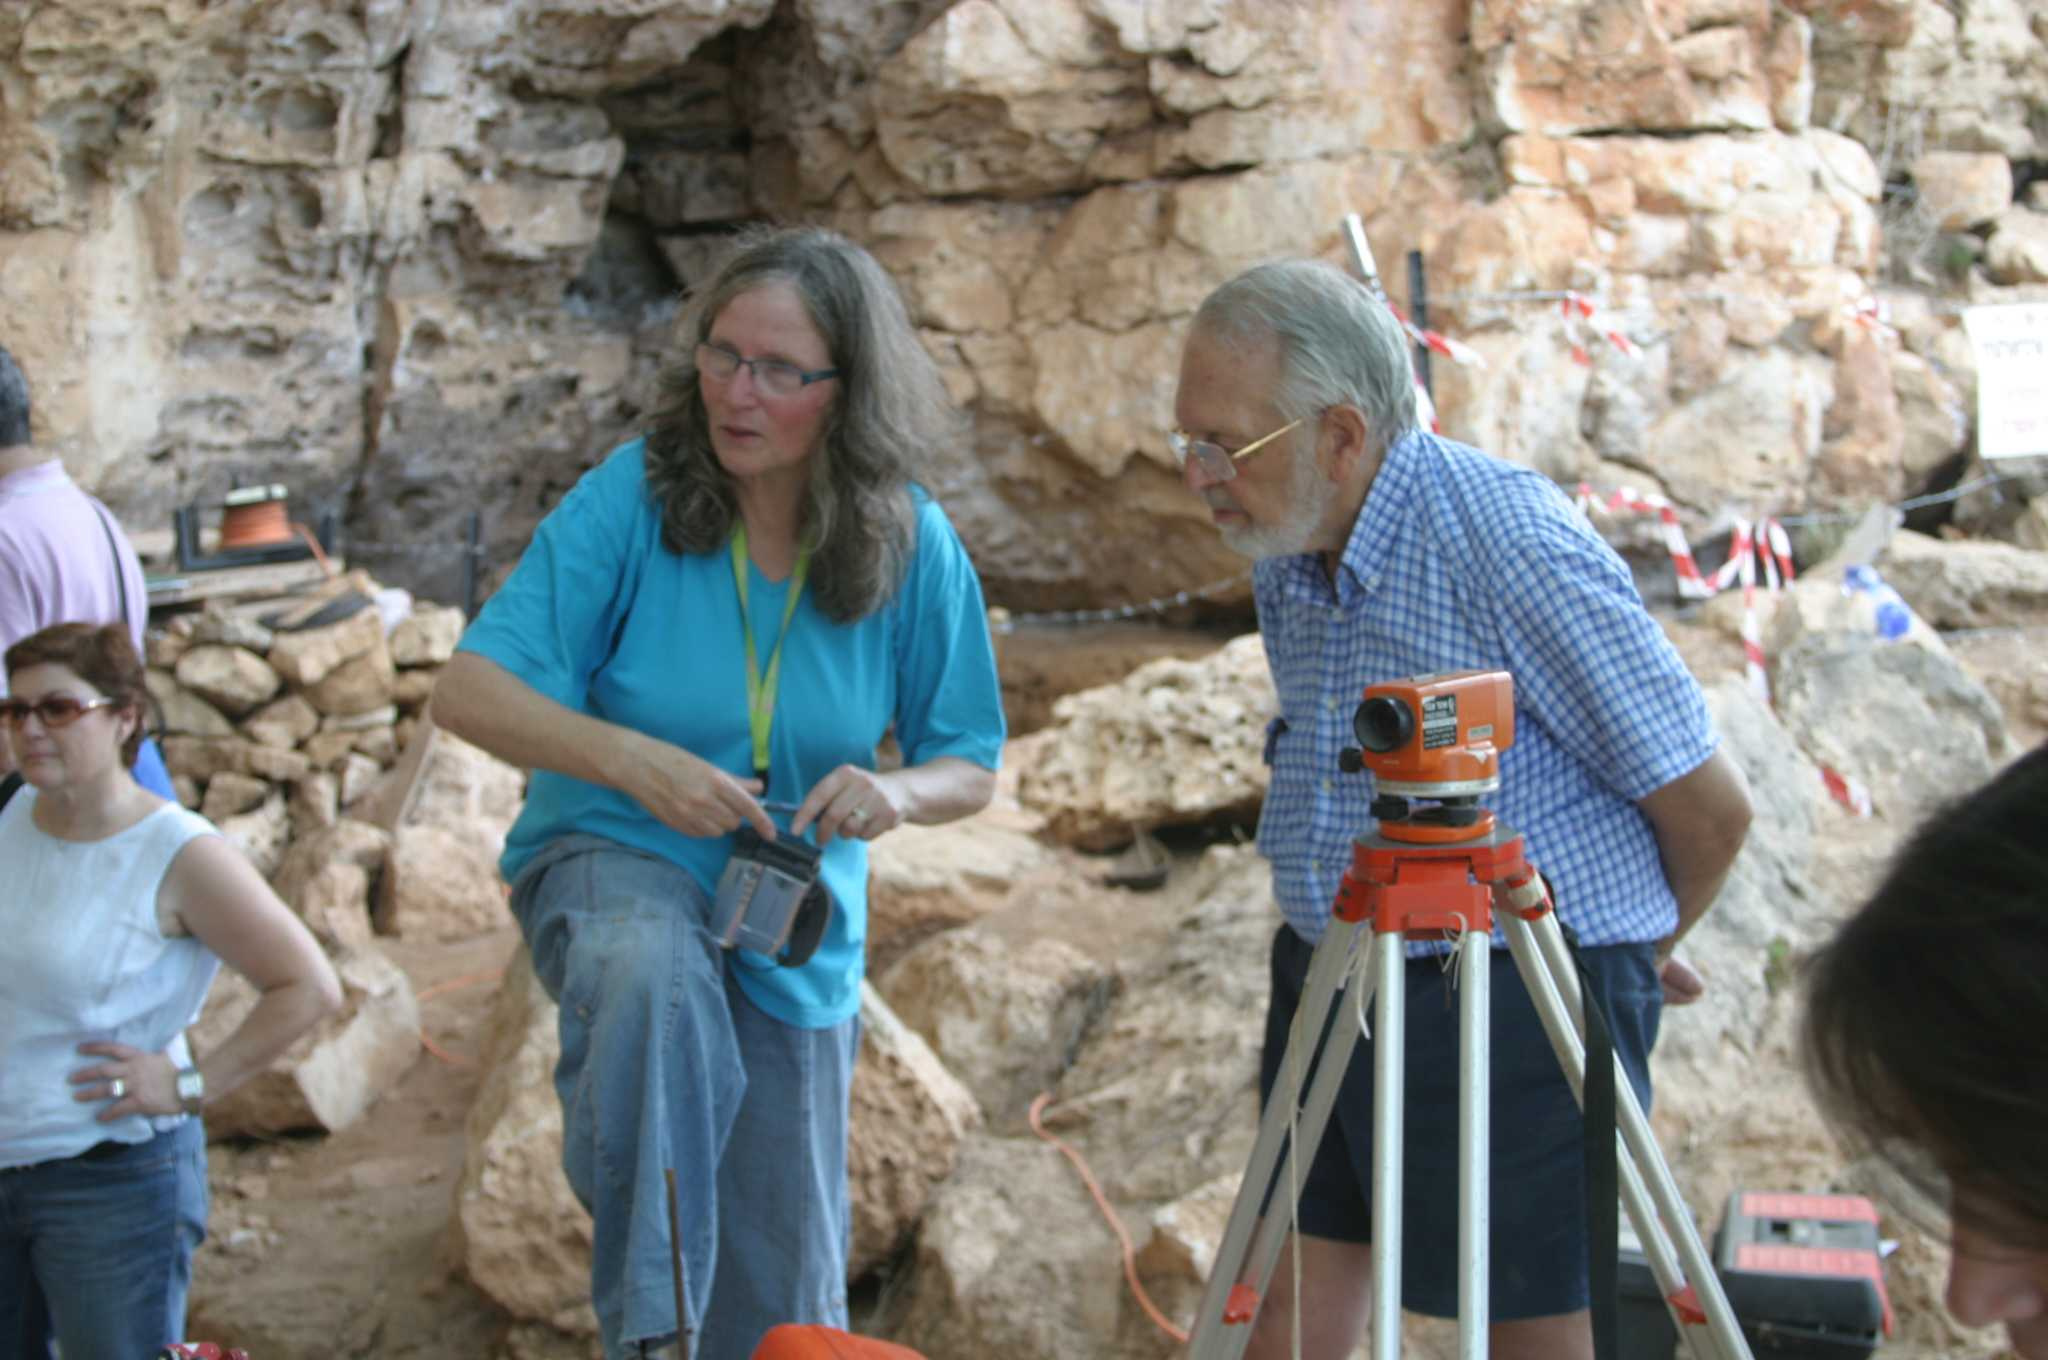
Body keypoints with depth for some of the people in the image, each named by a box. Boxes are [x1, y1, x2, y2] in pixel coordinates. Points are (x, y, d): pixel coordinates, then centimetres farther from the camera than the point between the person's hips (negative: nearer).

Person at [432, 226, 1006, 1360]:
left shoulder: (913, 548, -9)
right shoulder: (630, 498, -15)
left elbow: (971, 766, 0)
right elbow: (468, 691, -16)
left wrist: (899, 793, -24)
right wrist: (631, 760, -32)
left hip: (796, 941, 3)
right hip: (608, 860, -3)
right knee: (653, 975, -41)